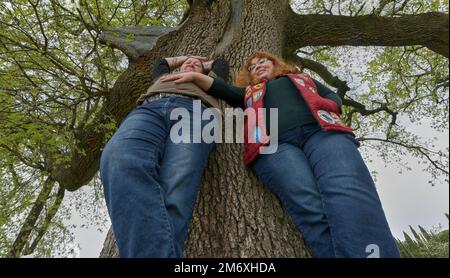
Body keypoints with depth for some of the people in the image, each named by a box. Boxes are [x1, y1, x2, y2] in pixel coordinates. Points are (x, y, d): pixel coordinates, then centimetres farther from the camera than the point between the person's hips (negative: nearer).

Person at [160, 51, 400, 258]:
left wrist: (323, 110, 4)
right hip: (273, 144, 0)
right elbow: (224, 91, 20)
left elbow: (334, 99, 27)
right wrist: (196, 77, 5)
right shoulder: (249, 93, 38)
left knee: (350, 195, -30)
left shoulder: (303, 79, 39)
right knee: (309, 207, -31)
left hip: (322, 131, 1)